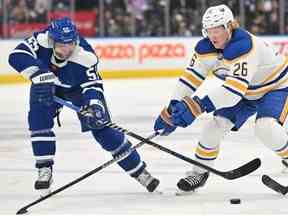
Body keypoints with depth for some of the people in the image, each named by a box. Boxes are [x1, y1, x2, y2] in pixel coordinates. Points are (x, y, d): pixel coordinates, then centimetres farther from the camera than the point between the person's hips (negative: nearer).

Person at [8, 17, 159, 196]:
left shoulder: (86, 57, -35)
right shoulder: (42, 40, -36)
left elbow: (93, 84, -27)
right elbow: (18, 55, -44)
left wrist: (95, 105, -46)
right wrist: (41, 75, -55)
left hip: (78, 87, -1)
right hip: (46, 87, 2)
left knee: (101, 127, -8)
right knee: (39, 119, -22)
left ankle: (139, 170, 3)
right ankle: (45, 170, -9)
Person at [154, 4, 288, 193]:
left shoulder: (244, 47, -39)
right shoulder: (206, 48, -15)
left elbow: (234, 89, -47)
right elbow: (191, 77, -13)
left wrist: (197, 106, -53)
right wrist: (174, 109, -25)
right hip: (245, 92, 7)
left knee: (266, 127, -29)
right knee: (216, 124, -5)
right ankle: (200, 171, 11)